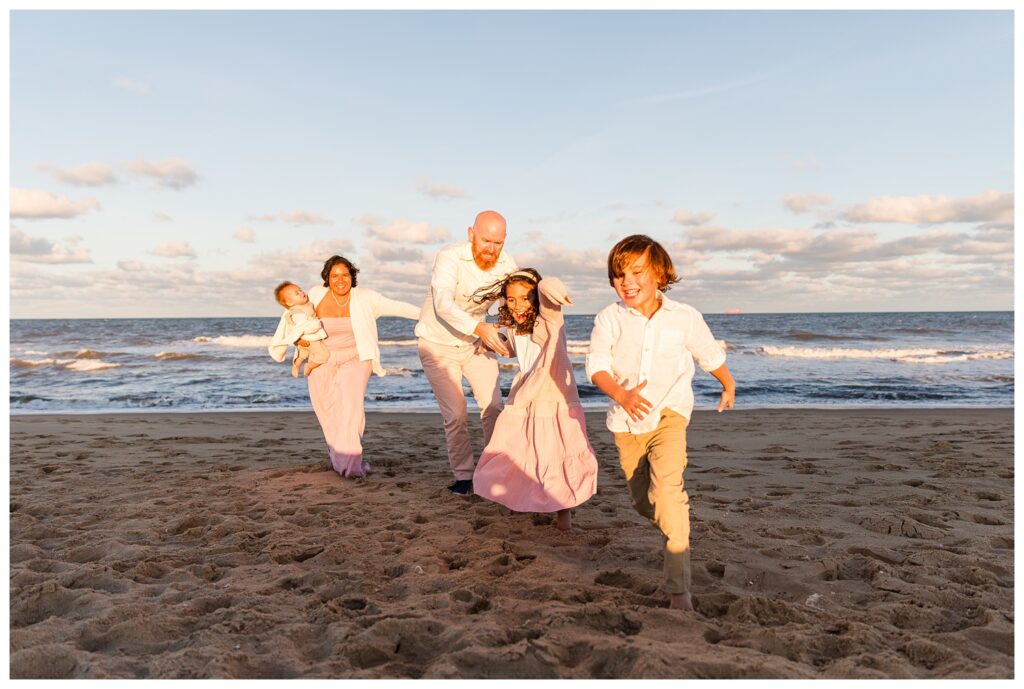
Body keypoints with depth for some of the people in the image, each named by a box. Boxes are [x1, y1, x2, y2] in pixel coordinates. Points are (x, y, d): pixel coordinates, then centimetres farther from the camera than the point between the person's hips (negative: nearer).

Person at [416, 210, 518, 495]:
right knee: (455, 415, -5)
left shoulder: (506, 263, -10)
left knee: (493, 407, -4)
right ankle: (463, 476, 11)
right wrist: (478, 327, -57)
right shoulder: (449, 258, -26)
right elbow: (443, 304, -41)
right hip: (439, 345, -4)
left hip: (476, 343, 4)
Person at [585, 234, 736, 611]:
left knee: (667, 487, -23)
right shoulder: (609, 318, -6)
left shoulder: (685, 317, -4)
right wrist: (621, 394, -34)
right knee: (642, 502, 14)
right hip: (626, 419, 3)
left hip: (669, 413, -2)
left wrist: (729, 385, 29)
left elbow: (710, 355, 13)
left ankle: (679, 587, -18)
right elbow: (596, 364, -15)